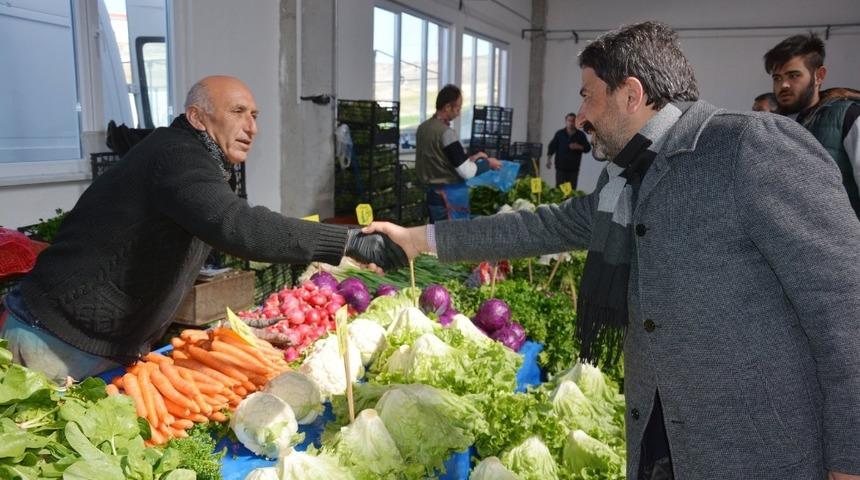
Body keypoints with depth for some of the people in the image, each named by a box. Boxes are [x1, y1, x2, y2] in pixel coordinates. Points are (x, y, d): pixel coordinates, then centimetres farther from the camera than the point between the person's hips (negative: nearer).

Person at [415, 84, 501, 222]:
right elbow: (467, 172, -18)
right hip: (450, 196, -9)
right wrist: (488, 162, -2)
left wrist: (469, 159, 14)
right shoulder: (446, 133, -19)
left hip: (433, 193, 9)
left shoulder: (423, 128, 7)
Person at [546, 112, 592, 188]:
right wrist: (549, 159, -4)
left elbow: (588, 148, 7)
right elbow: (552, 146, 5)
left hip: (574, 168, 1)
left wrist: (579, 147, -12)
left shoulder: (580, 135, 7)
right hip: (561, 167, -1)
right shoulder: (559, 134, 6)